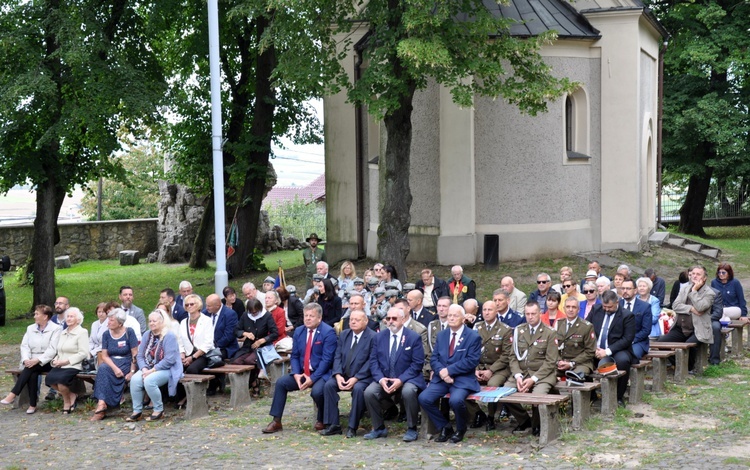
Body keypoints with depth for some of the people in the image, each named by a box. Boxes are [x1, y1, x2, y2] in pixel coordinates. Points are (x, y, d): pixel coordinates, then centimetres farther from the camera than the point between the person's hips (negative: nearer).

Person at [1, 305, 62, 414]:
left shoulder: (56, 329, -3)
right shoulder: (30, 328, 16)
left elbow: (52, 350, -13)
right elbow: (24, 346, 6)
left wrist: (38, 360, -24)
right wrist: (26, 359, -14)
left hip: (46, 362, -4)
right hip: (32, 363, 4)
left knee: (31, 368, -33)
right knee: (32, 373, -30)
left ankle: (12, 395, -37)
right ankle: (32, 404, -29)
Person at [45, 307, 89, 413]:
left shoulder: (82, 332, -2)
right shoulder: (63, 333, 22)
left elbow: (83, 353, -11)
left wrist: (66, 361, -16)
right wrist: (56, 360, 0)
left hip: (74, 366, -6)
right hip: (60, 365, 6)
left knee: (60, 379, -32)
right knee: (49, 377, -24)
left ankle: (67, 401, -2)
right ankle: (71, 395, -3)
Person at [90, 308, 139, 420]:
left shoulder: (129, 332, -4)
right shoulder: (106, 334, 6)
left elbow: (135, 354, -6)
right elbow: (104, 355, 0)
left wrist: (132, 371, -16)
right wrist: (115, 368, -17)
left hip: (126, 364, -3)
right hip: (111, 363, 3)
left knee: (104, 370, -30)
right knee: (102, 368, -30)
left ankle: (101, 404, -31)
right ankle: (102, 404, -37)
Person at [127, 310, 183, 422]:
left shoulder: (169, 336, -11)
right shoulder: (147, 335, 11)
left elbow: (169, 360, -19)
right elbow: (140, 355, 8)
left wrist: (152, 370, -19)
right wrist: (144, 369, -10)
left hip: (167, 370, -6)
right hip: (149, 369, 6)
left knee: (149, 380, -33)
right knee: (135, 379, -23)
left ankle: (159, 411, -14)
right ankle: (137, 411, -11)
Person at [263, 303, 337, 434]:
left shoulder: (328, 332, -12)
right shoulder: (299, 331, 8)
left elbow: (327, 359, -17)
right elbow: (294, 356, 10)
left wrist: (312, 378, -22)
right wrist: (296, 374, -9)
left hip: (321, 374, -6)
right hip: (302, 373, 6)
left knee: (317, 391, -33)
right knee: (280, 382, -11)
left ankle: (321, 420, -3)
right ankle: (276, 421, -5)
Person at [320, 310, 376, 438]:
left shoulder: (372, 337, -8)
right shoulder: (344, 334, 11)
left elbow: (371, 362, -14)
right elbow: (338, 357, 6)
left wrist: (355, 379, -22)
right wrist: (338, 375, -12)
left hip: (363, 377, -5)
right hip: (343, 375, 5)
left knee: (358, 388, -35)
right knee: (328, 385, -21)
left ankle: (352, 427, -21)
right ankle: (333, 425, -16)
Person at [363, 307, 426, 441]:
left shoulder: (414, 337, -2)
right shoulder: (379, 337, 9)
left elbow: (417, 364, -8)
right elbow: (373, 361, 5)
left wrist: (401, 380, -19)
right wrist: (380, 379, -14)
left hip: (407, 379, -3)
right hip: (384, 379, 3)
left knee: (408, 392, -36)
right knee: (369, 392, -24)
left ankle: (412, 429, -14)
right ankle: (379, 428, -3)